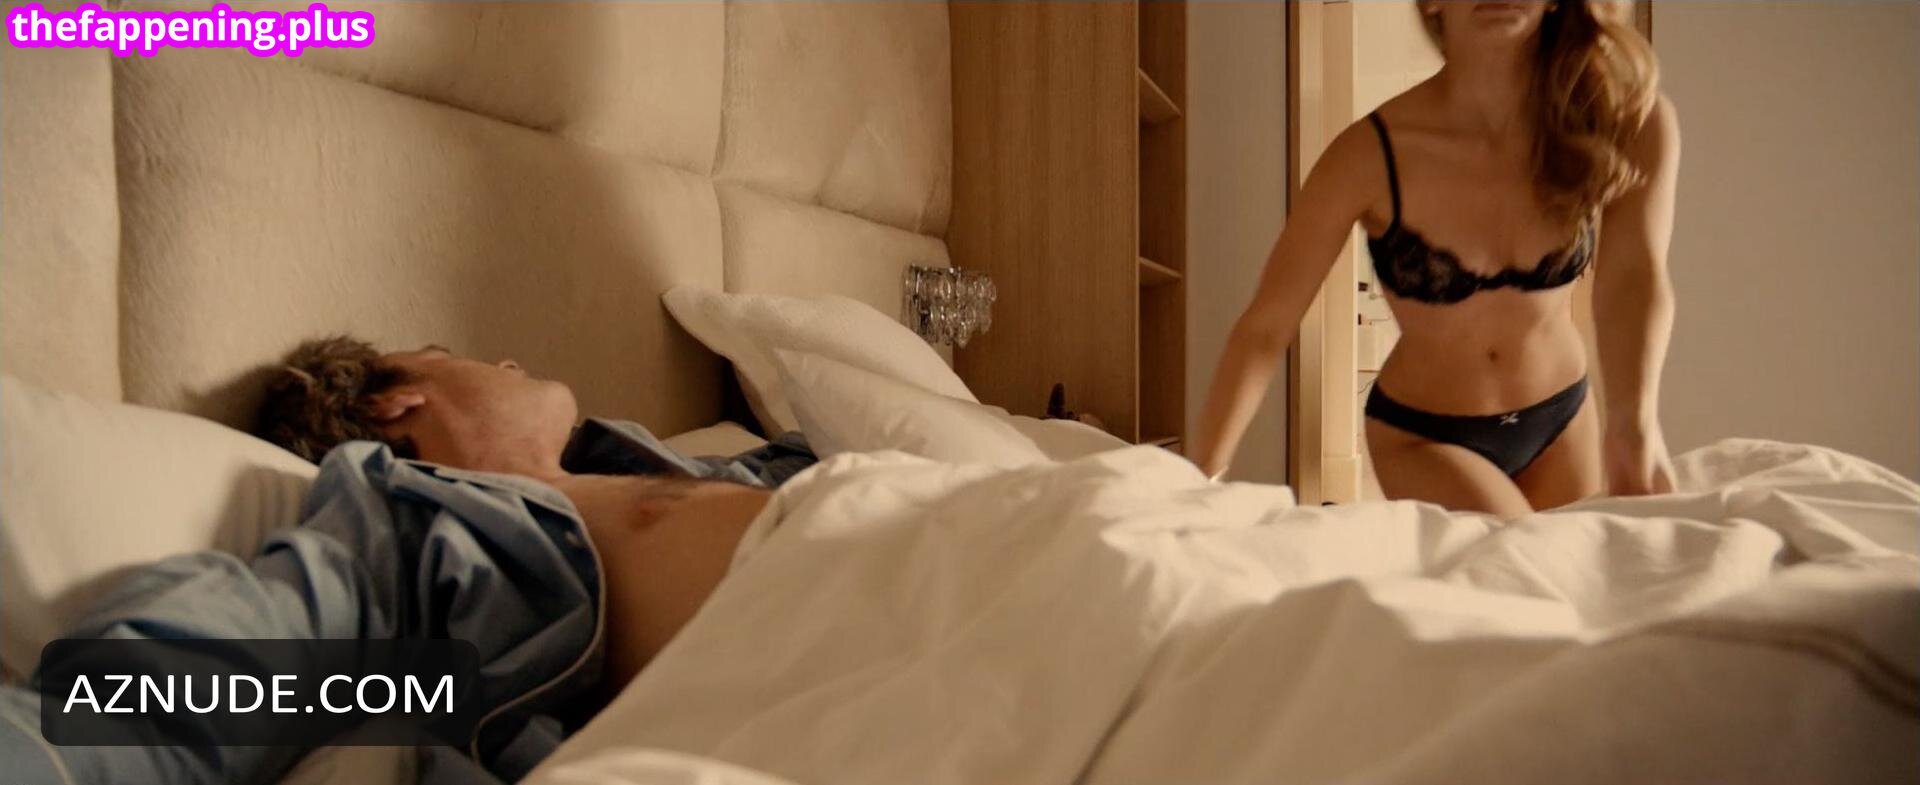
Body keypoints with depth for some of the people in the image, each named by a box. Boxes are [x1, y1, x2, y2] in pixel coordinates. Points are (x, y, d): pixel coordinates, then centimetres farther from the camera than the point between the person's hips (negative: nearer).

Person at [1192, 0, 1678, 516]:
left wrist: (1634, 425, -52)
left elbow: (1636, 277, -33)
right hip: (1422, 435, -3)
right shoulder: (1372, 155, -25)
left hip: (1562, 421, 4)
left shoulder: (1629, 122, -18)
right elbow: (1264, 327, -23)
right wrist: (1202, 481, -30)